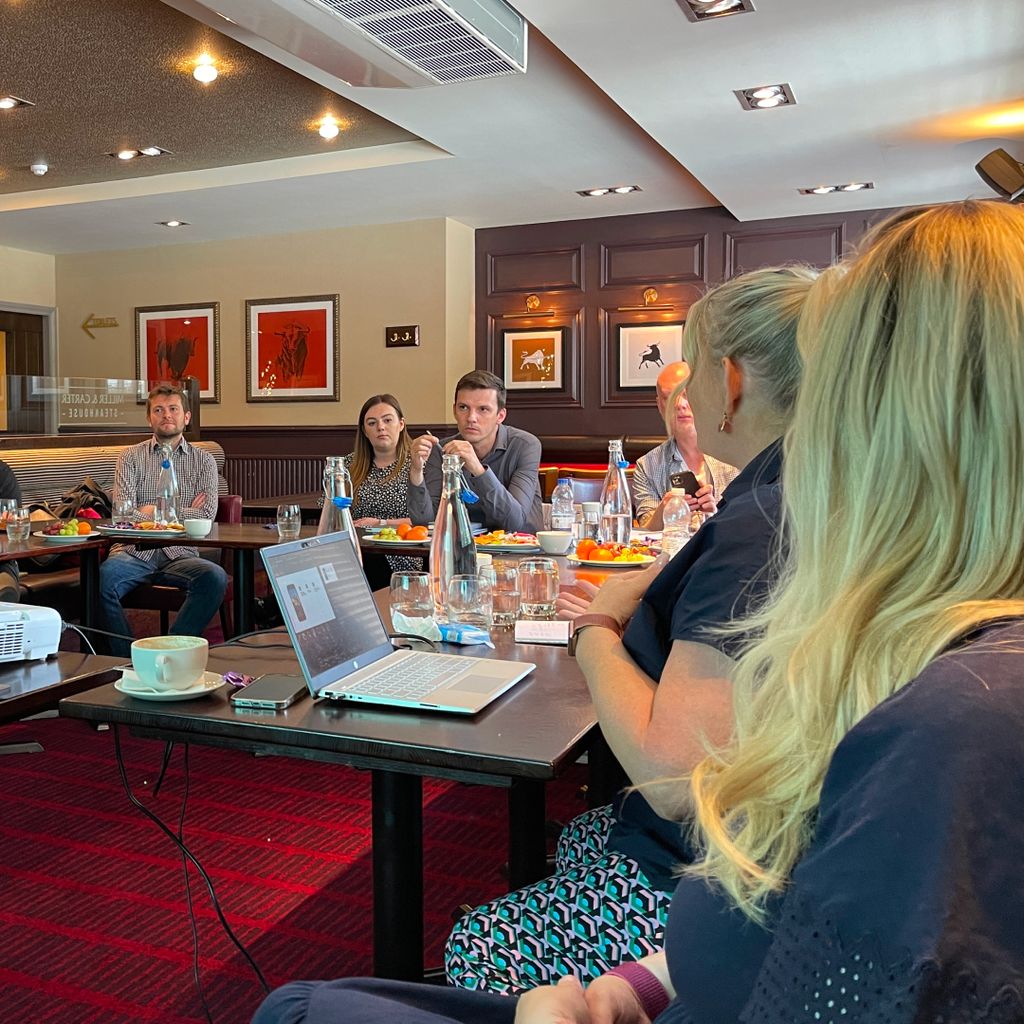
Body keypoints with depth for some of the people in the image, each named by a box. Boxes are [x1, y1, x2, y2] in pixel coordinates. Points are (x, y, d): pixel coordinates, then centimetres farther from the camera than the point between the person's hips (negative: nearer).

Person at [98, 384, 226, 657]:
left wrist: (156, 512, -4)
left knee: (215, 577, -31)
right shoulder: (131, 457, 12)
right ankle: (127, 660, -18)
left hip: (179, 553, 0)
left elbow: (207, 516, -2)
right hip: (135, 551, 0)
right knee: (102, 576, -32)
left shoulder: (203, 461, 13)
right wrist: (183, 514, -6)